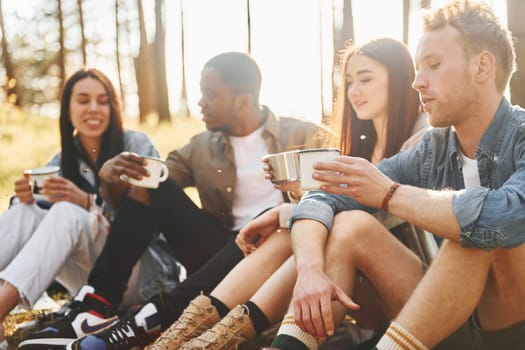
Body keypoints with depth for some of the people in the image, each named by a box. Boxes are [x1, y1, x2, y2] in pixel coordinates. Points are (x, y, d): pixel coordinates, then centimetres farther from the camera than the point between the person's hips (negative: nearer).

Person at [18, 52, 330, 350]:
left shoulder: (303, 137, 1)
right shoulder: (200, 148, 11)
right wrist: (113, 177, -14)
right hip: (222, 257, 4)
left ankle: (157, 316, -37)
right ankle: (98, 306, -20)